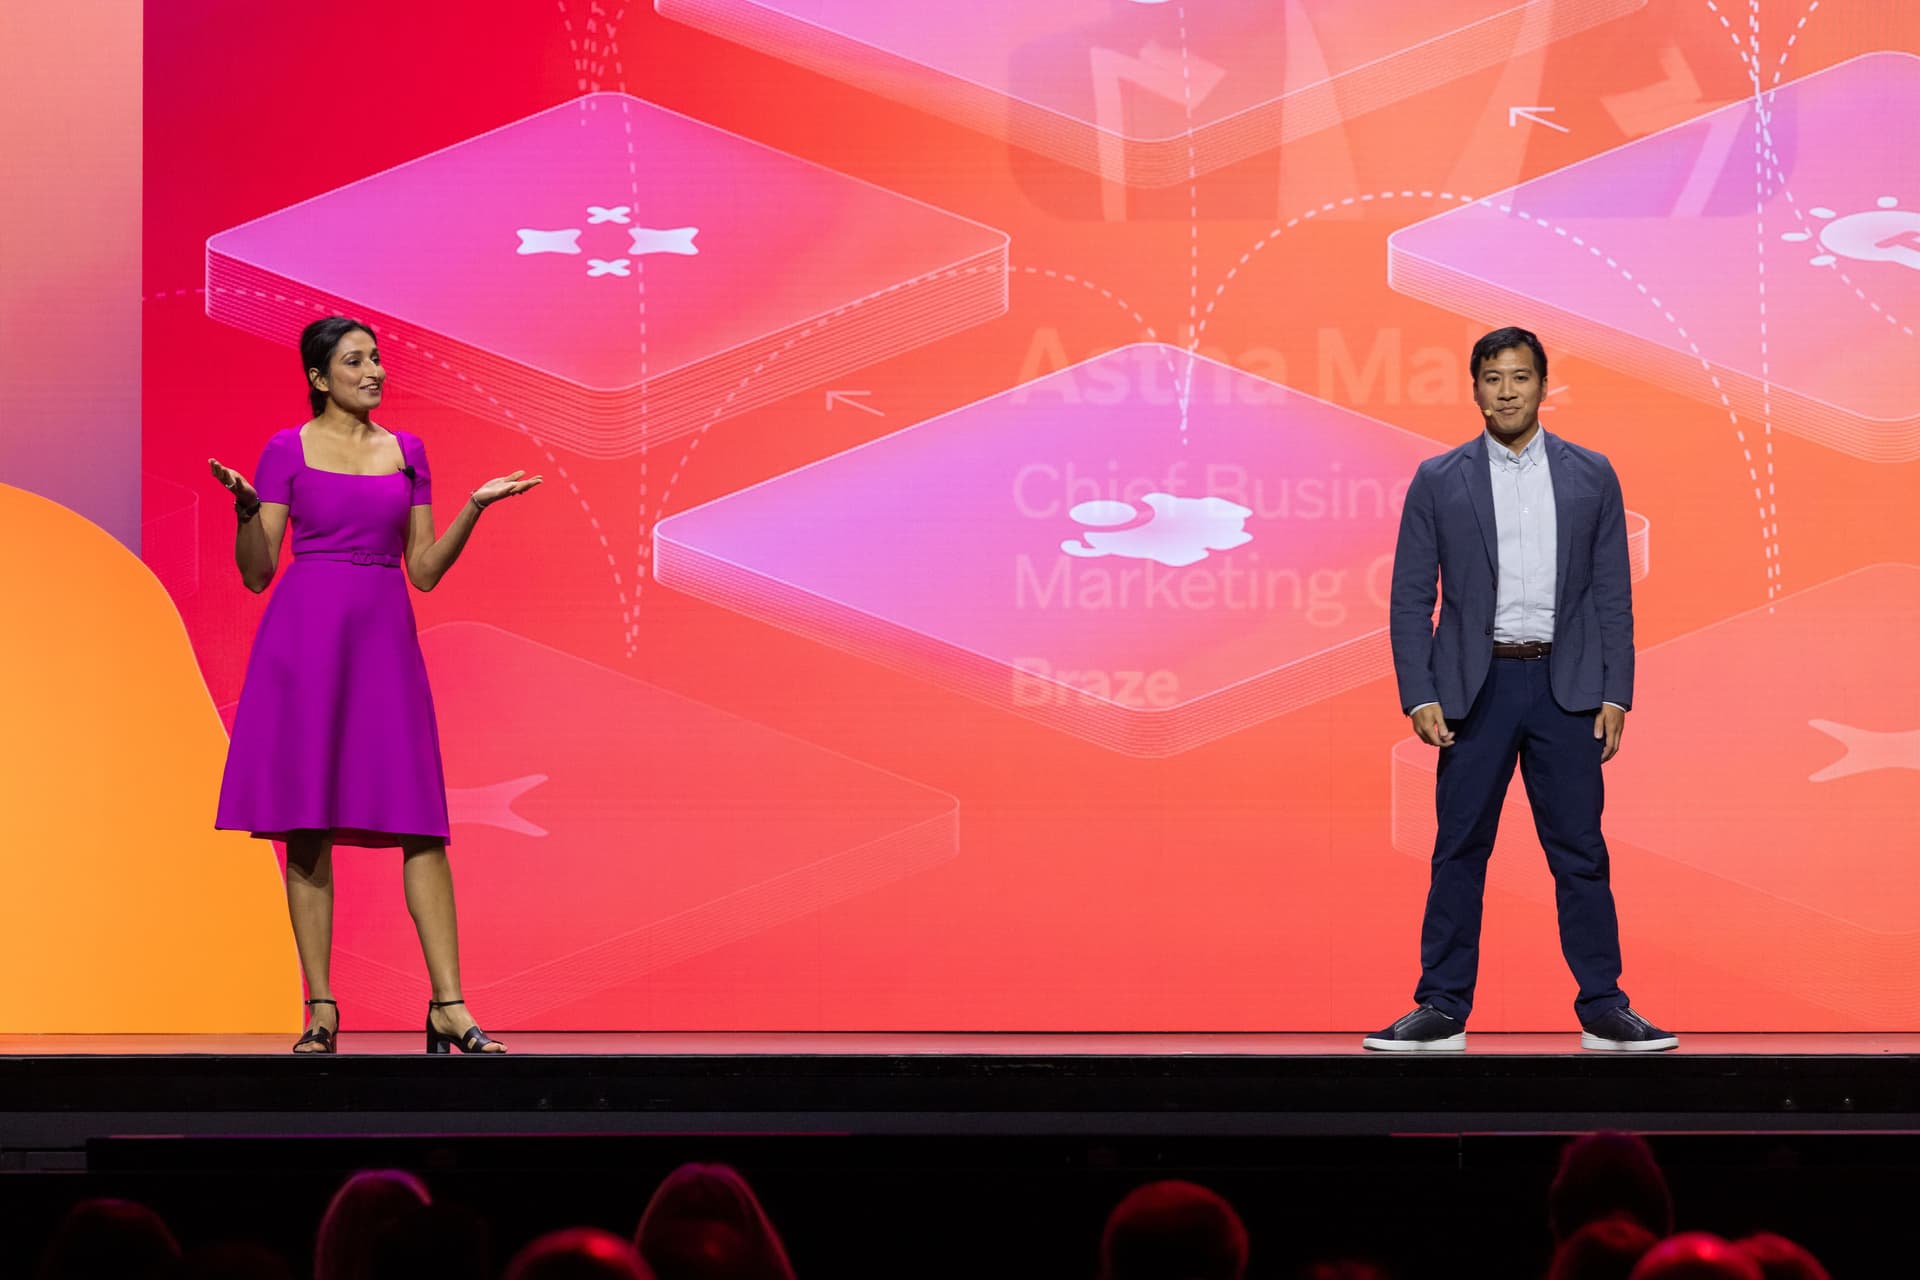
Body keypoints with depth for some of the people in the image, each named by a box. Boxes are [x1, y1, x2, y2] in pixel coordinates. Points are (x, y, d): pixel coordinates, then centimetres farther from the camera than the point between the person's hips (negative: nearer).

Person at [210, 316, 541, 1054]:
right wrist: (244, 506, -16)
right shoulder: (287, 451, 4)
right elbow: (256, 572, 1)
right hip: (305, 635, -3)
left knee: (420, 820, -5)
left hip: (384, 637, 3)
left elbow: (424, 570, 12)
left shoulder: (407, 452, 14)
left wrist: (475, 507, 1)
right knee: (308, 824, -4)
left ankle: (449, 1008, -7)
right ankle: (320, 1011, 1)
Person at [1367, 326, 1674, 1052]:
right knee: (1459, 851, 2)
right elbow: (1410, 598, 2)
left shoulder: (1591, 476, 6)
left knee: (1580, 851, 2)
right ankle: (1442, 1012, 7)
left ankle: (1603, 1010, 9)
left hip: (1566, 686, 0)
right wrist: (1419, 697, -7)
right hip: (1476, 686, 0)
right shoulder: (1438, 482, 3)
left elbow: (1613, 594, 5)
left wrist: (1615, 694, -2)